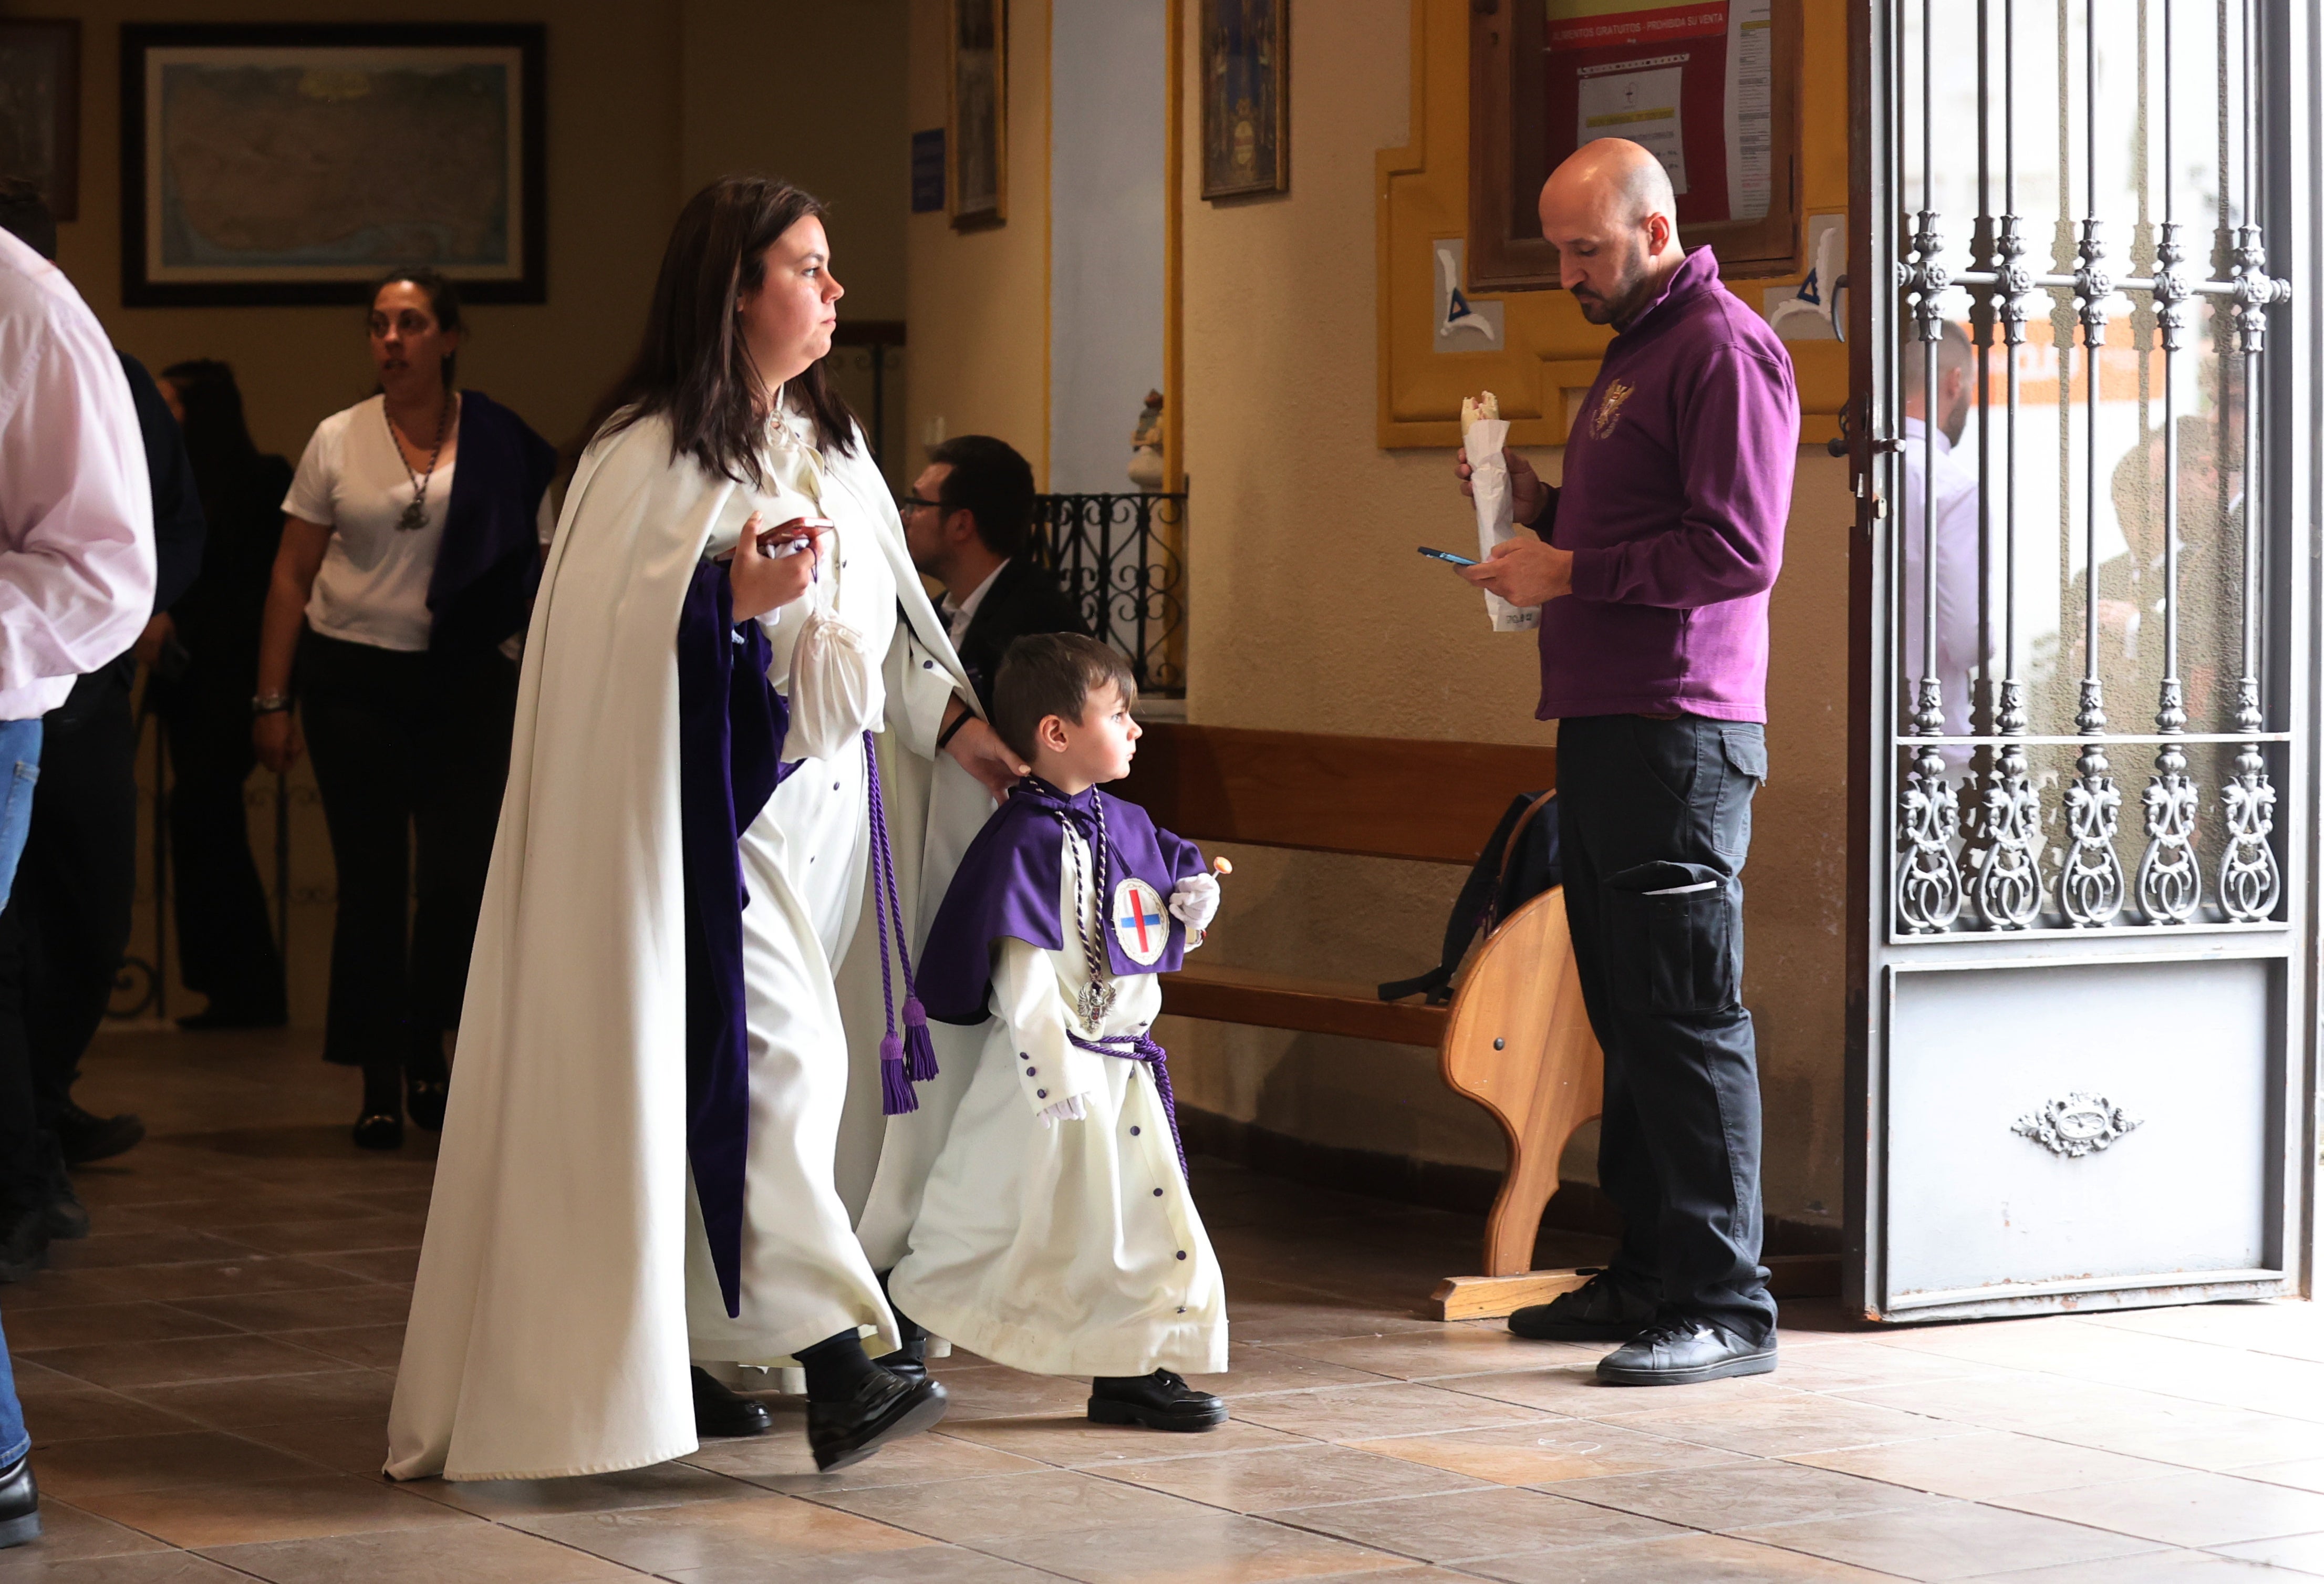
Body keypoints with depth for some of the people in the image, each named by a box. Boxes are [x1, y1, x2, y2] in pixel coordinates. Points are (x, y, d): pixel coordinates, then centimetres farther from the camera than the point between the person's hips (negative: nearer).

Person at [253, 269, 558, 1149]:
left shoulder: (503, 447, 1)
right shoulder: (338, 441, 4)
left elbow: (541, 574, 4)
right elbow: (292, 574, 7)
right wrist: (273, 699, 2)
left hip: (463, 680, -1)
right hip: (352, 678, 1)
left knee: (463, 875, -6)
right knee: (370, 880, 1)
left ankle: (428, 1047, 18)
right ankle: (379, 1081, 9)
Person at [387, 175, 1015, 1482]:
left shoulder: (831, 446, 14)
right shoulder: (649, 454, -11)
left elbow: (887, 617, 19)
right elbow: (599, 637, -15)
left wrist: (952, 722, 7)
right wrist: (734, 598, -25)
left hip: (815, 789, 8)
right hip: (704, 801, -8)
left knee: (737, 1078, 10)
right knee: (772, 1054, -15)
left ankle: (674, 1347, 19)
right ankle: (838, 1363, -19)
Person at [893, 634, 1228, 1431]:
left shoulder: (1127, 826, 9)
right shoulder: (1026, 838, -16)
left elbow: (1157, 939, 24)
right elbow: (1022, 967, -19)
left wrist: (1191, 907, 1)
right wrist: (1057, 1070, -21)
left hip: (1123, 1062, 8)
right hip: (1054, 1063, -8)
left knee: (1148, 1211, 7)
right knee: (1015, 1216, -2)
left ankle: (1133, 1371, 16)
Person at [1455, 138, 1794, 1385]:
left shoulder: (1723, 350, -10)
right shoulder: (1632, 350, 23)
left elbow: (1740, 551, -18)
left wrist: (1571, 571, -14)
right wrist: (1542, 509, 12)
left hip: (1679, 736, -10)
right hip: (1606, 724, 10)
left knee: (1687, 1016, -9)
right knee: (1627, 1008, 12)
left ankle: (1724, 1303, -7)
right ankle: (1649, 1272, 18)